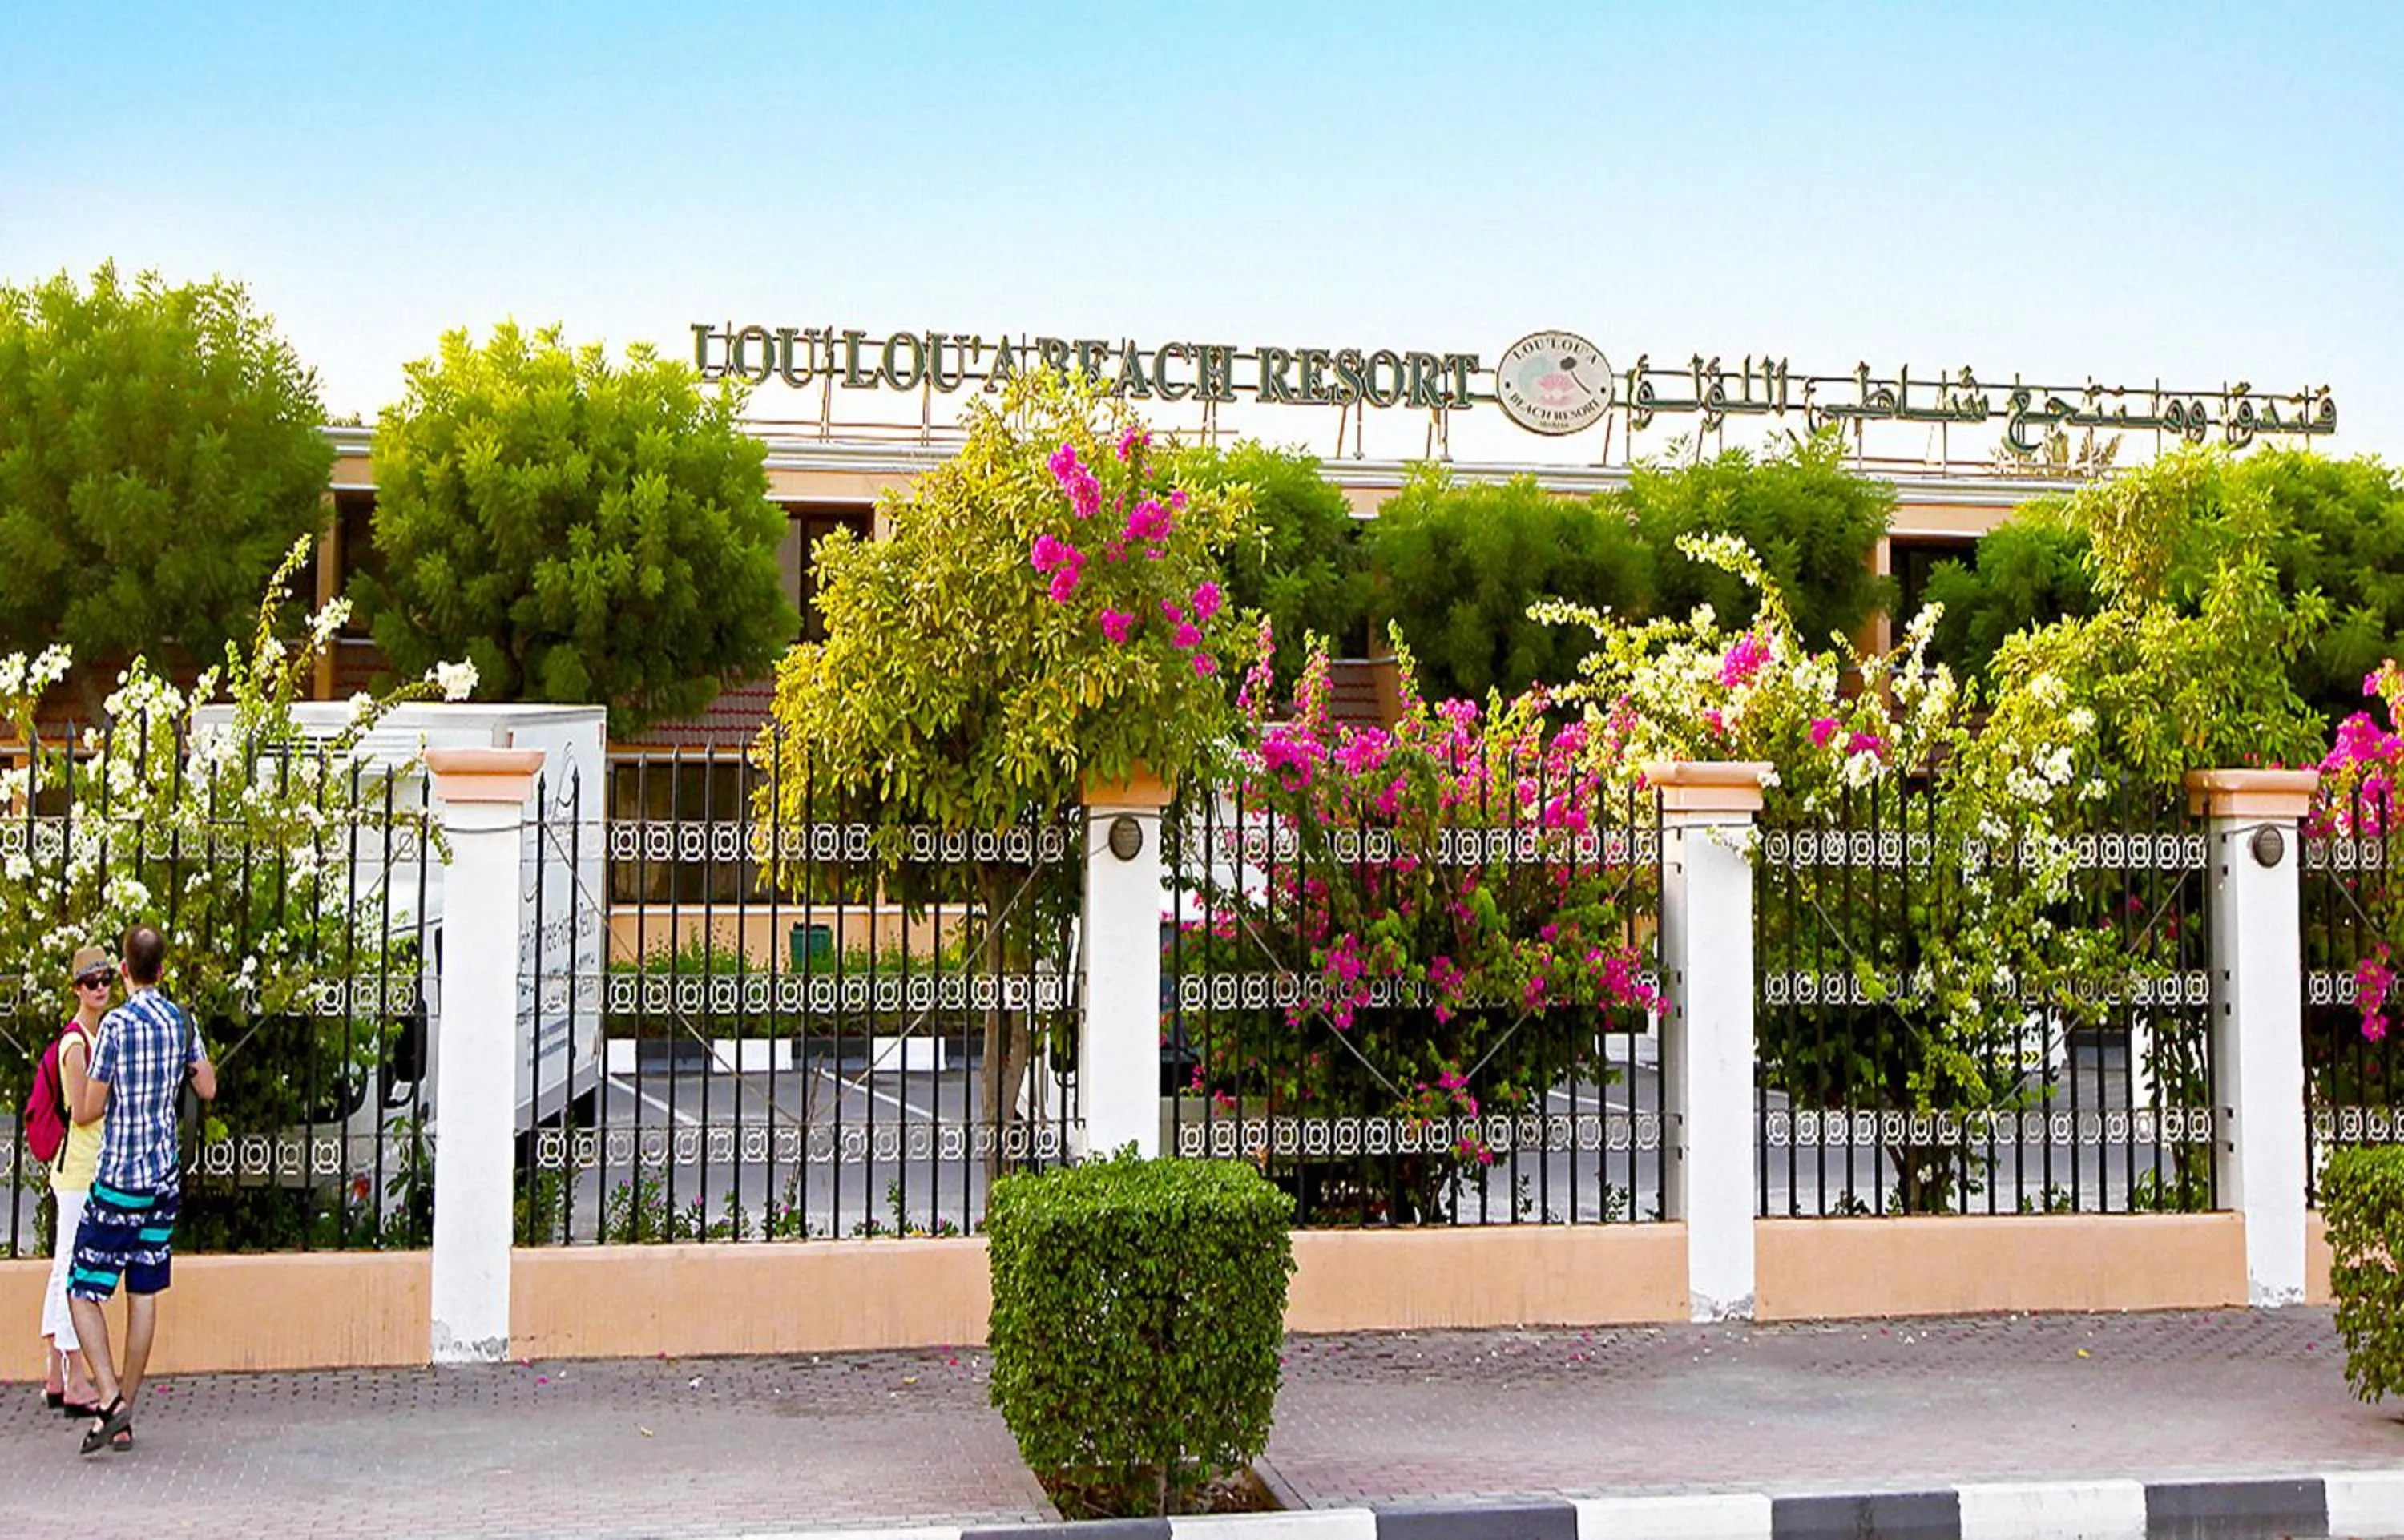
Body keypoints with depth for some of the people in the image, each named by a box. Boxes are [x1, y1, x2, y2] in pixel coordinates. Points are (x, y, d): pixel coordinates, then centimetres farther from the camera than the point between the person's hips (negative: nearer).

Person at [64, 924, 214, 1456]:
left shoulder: (117, 1024, -15)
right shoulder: (182, 1022, 3)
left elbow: (86, 1112, -12)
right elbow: (207, 1089, 16)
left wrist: (84, 1076, 8)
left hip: (120, 1179, -6)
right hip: (166, 1176, 6)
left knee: (83, 1292, 1)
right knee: (145, 1295, 9)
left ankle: (111, 1399, -14)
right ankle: (125, 1418, 12)